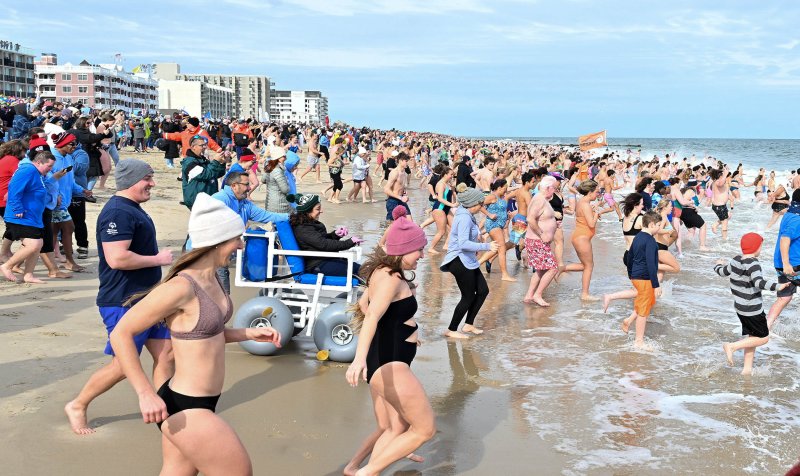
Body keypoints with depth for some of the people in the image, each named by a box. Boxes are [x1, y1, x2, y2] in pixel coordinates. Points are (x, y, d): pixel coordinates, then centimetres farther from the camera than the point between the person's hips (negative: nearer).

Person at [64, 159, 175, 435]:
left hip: (145, 298, 10)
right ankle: (77, 406, 19)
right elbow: (117, 258, -30)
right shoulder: (118, 212, -20)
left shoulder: (131, 208, 14)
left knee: (166, 352, 8)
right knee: (123, 365, 0)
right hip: (124, 303, -10)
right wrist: (158, 259, -19)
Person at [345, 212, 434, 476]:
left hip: (384, 362, 10)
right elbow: (372, 316, -33)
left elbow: (364, 304, 28)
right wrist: (359, 358, -47)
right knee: (425, 428, -1)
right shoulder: (390, 278, -18)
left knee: (391, 429, 20)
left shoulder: (383, 272, 12)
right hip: (389, 365, -10)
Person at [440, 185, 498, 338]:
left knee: (483, 291, 12)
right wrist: (486, 246, -29)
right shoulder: (464, 218, -22)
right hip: (460, 261, -10)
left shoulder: (467, 215, 10)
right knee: (468, 297, -1)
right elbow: (463, 243, -31)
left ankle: (468, 325, 23)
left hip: (468, 261, 10)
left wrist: (475, 248, 16)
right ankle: (451, 330, 13)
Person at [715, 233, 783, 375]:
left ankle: (747, 369, 20)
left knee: (752, 336, 17)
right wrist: (776, 287, -42)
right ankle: (732, 346, -2)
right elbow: (759, 282, -34)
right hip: (752, 309, -9)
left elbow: (723, 272, 18)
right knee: (763, 338, 3)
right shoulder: (752, 264, -20)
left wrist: (718, 265, 38)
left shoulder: (736, 260, 3)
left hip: (740, 307, 9)